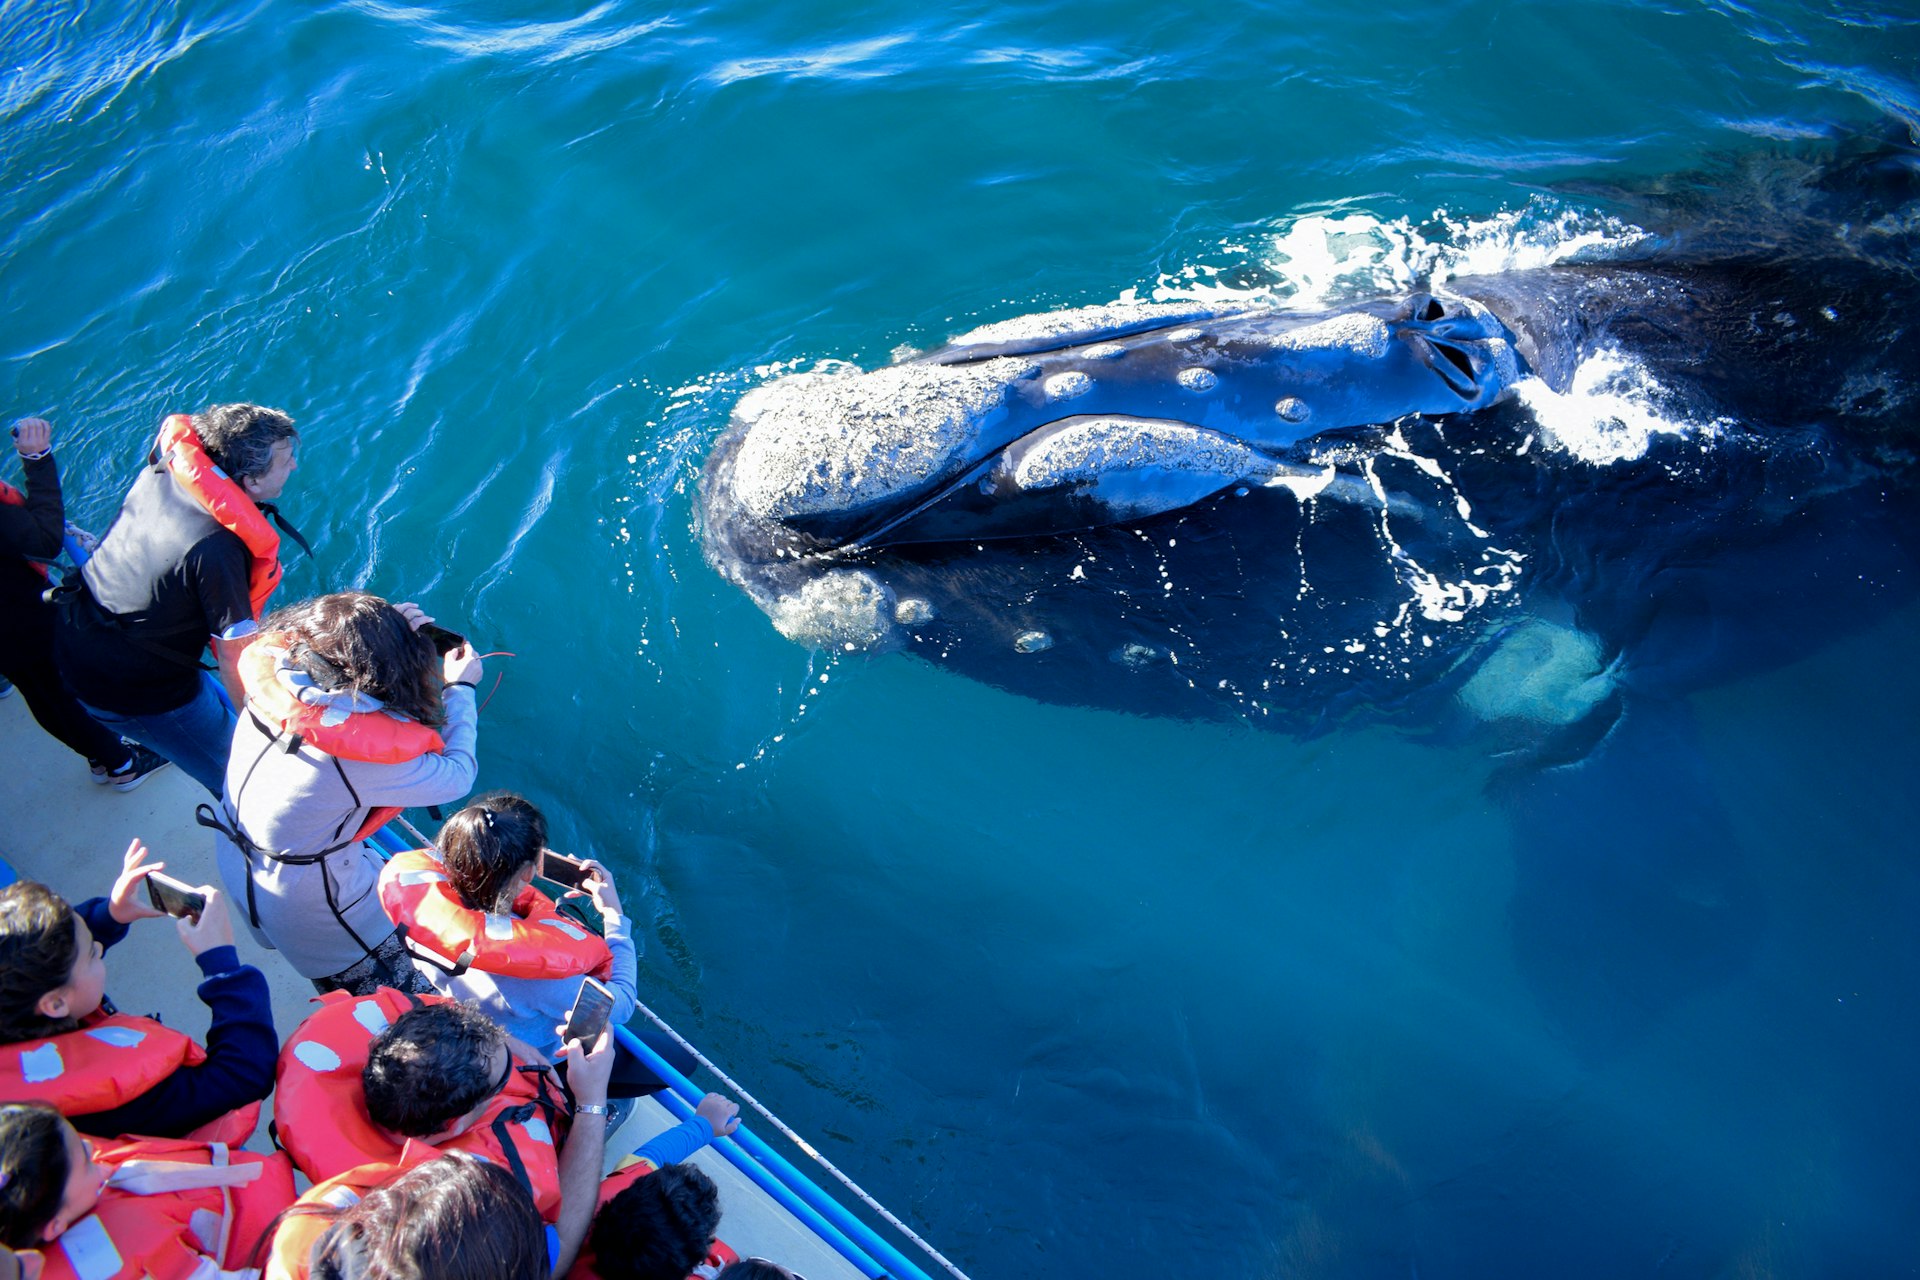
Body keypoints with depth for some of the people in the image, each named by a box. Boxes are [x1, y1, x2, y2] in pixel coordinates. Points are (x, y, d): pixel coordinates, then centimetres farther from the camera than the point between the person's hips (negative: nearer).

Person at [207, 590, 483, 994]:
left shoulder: (275, 671, -20)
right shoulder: (362, 751, -36)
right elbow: (457, 776, -20)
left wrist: (397, 630, -3)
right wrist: (460, 688, -8)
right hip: (302, 897, -7)